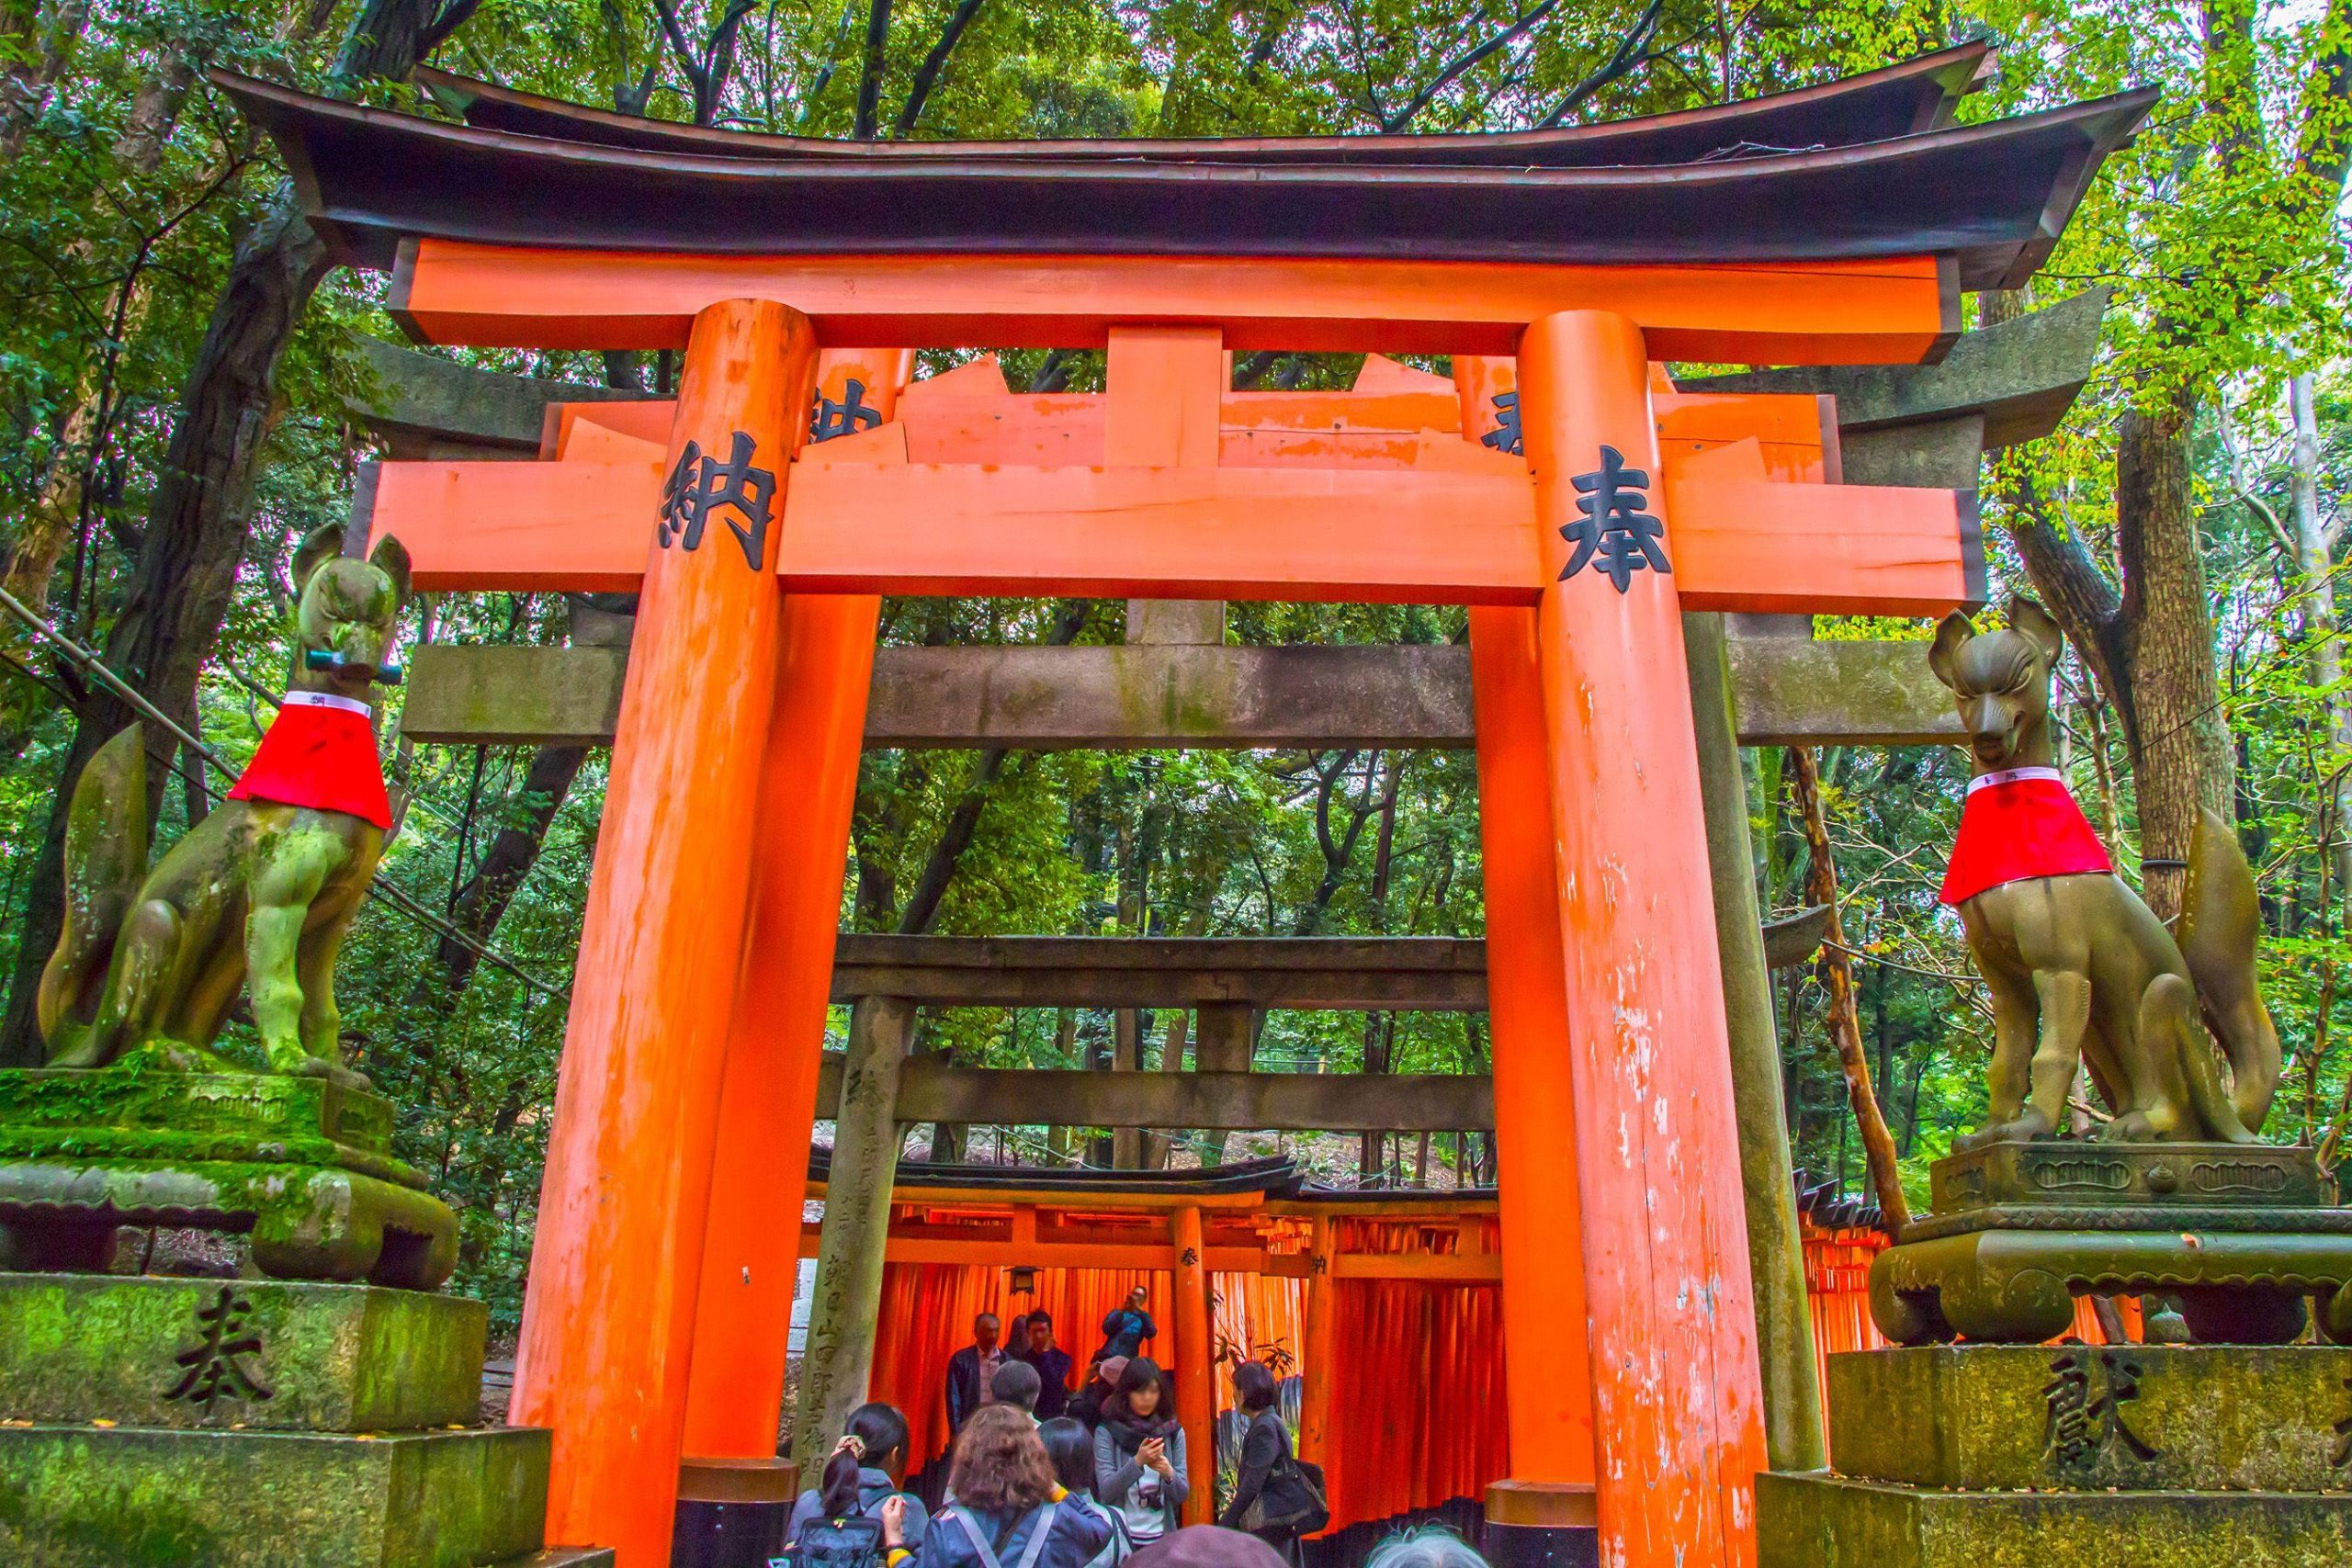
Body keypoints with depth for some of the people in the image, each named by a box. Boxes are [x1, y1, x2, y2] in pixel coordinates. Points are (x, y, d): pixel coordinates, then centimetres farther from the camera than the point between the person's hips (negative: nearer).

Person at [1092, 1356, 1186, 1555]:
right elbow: (1106, 1491, -14)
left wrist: (1169, 1473, -21)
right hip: (1119, 1537, -2)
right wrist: (1138, 1462, -28)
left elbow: (1182, 1494, 0)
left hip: (1161, 1538, 3)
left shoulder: (1173, 1432, 1)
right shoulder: (1107, 1432, -8)